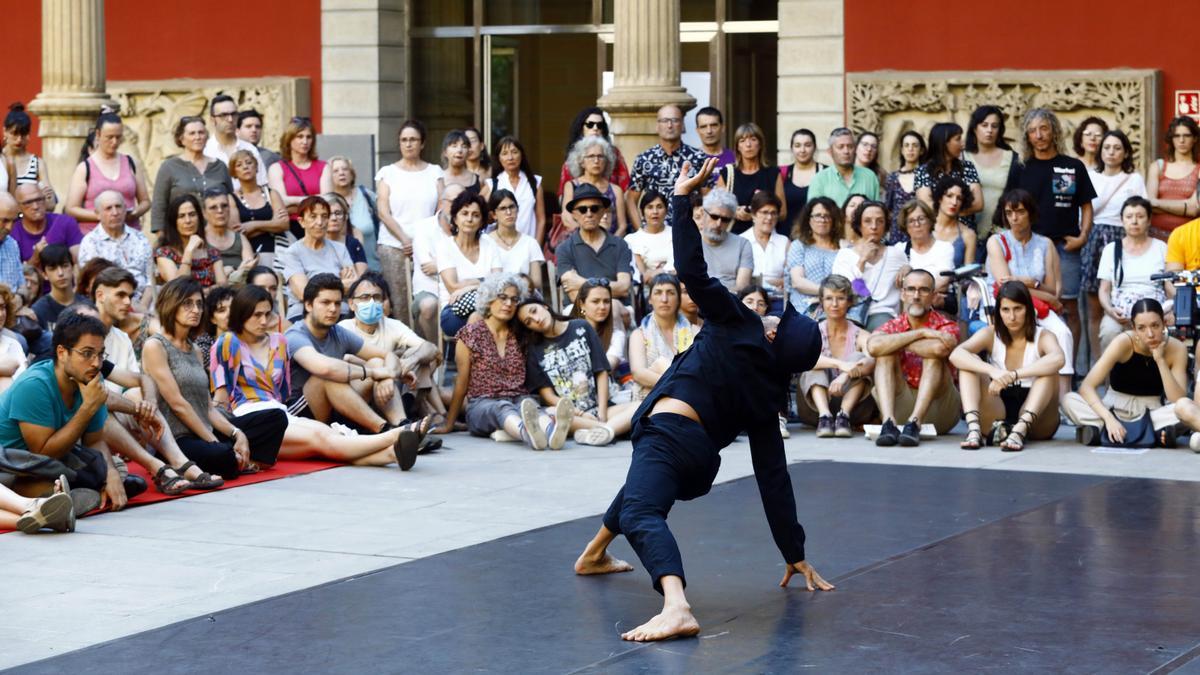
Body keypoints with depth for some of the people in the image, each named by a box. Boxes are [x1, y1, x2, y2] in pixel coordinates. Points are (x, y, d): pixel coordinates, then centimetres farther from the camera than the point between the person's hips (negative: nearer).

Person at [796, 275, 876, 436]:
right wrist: (840, 365, -38)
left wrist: (846, 375, -41)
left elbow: (873, 362, -21)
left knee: (858, 358, -21)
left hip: (853, 403, 0)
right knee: (816, 364, -22)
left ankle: (844, 415, -36)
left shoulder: (860, 336, 1)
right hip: (816, 405, 0)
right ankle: (824, 416, -41)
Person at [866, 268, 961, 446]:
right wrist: (921, 333, -18)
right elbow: (873, 346, -18)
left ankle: (914, 423, -37)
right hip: (900, 406, 2)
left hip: (939, 408, -2)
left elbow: (940, 348, -26)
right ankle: (889, 423, -33)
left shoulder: (946, 326, 1)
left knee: (933, 355, -22)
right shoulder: (892, 326, 8)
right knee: (886, 353, -15)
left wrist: (896, 342, -12)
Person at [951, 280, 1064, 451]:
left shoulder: (1043, 337, -5)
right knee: (970, 362, -14)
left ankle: (1020, 430, -44)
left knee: (1048, 370, -25)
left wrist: (1013, 375, -40)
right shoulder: (990, 334, 1)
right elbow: (956, 355, -19)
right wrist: (992, 371, -36)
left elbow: (1058, 359, -31)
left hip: (1036, 423, -2)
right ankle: (973, 428, -34)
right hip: (997, 415, 2)